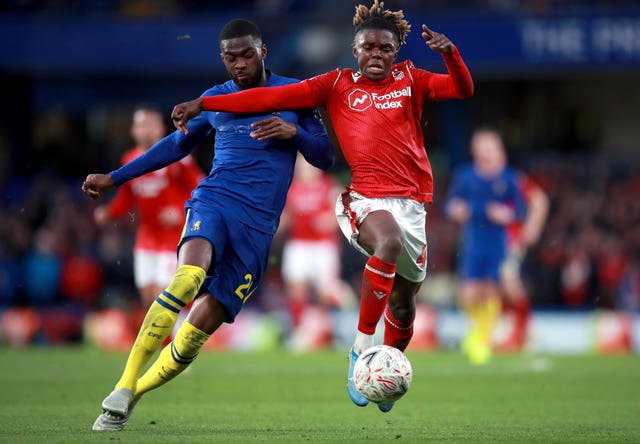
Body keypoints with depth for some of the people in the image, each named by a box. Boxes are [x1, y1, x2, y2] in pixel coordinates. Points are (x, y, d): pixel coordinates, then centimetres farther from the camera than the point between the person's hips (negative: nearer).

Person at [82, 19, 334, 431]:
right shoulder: (215, 99, 15)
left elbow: (327, 158, 11)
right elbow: (177, 144, 28)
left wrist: (294, 131, -9)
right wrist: (115, 178, 27)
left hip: (257, 227, 0)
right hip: (213, 200, 0)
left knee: (199, 328, -11)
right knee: (188, 277, -33)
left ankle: (131, 396, 7)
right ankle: (123, 389, -33)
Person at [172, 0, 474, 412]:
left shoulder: (411, 81, 12)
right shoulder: (338, 84, 9)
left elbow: (463, 89, 0)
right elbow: (275, 97, 6)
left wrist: (450, 52, -20)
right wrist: (204, 104, 3)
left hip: (411, 200, 3)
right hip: (362, 199, -3)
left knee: (403, 302, 10)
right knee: (389, 240, -36)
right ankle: (362, 348, -29)